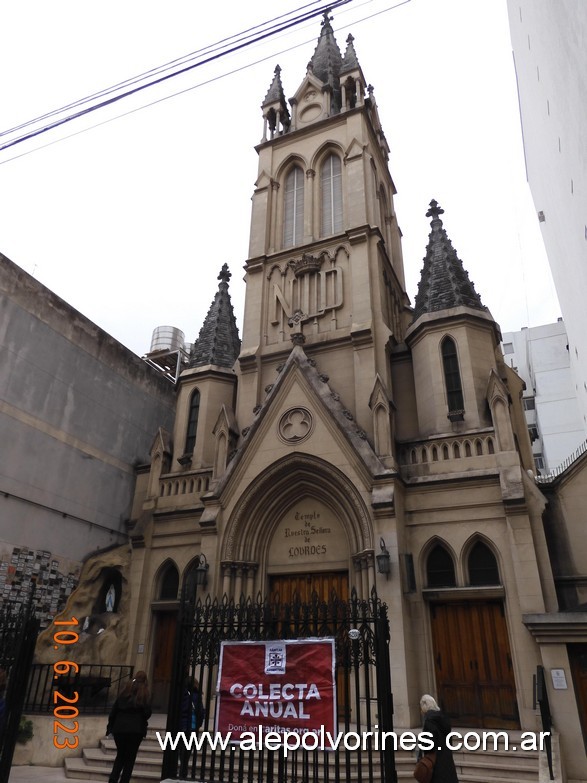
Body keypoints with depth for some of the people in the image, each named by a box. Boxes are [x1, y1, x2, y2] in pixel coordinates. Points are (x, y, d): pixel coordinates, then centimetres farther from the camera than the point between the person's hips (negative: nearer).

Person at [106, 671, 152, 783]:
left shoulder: (126, 691, 6)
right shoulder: (144, 693, -3)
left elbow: (114, 709, 6)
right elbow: (147, 713, -8)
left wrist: (110, 726, 13)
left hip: (119, 728, 3)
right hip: (136, 730, -3)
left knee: (120, 755, 19)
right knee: (130, 758, 9)